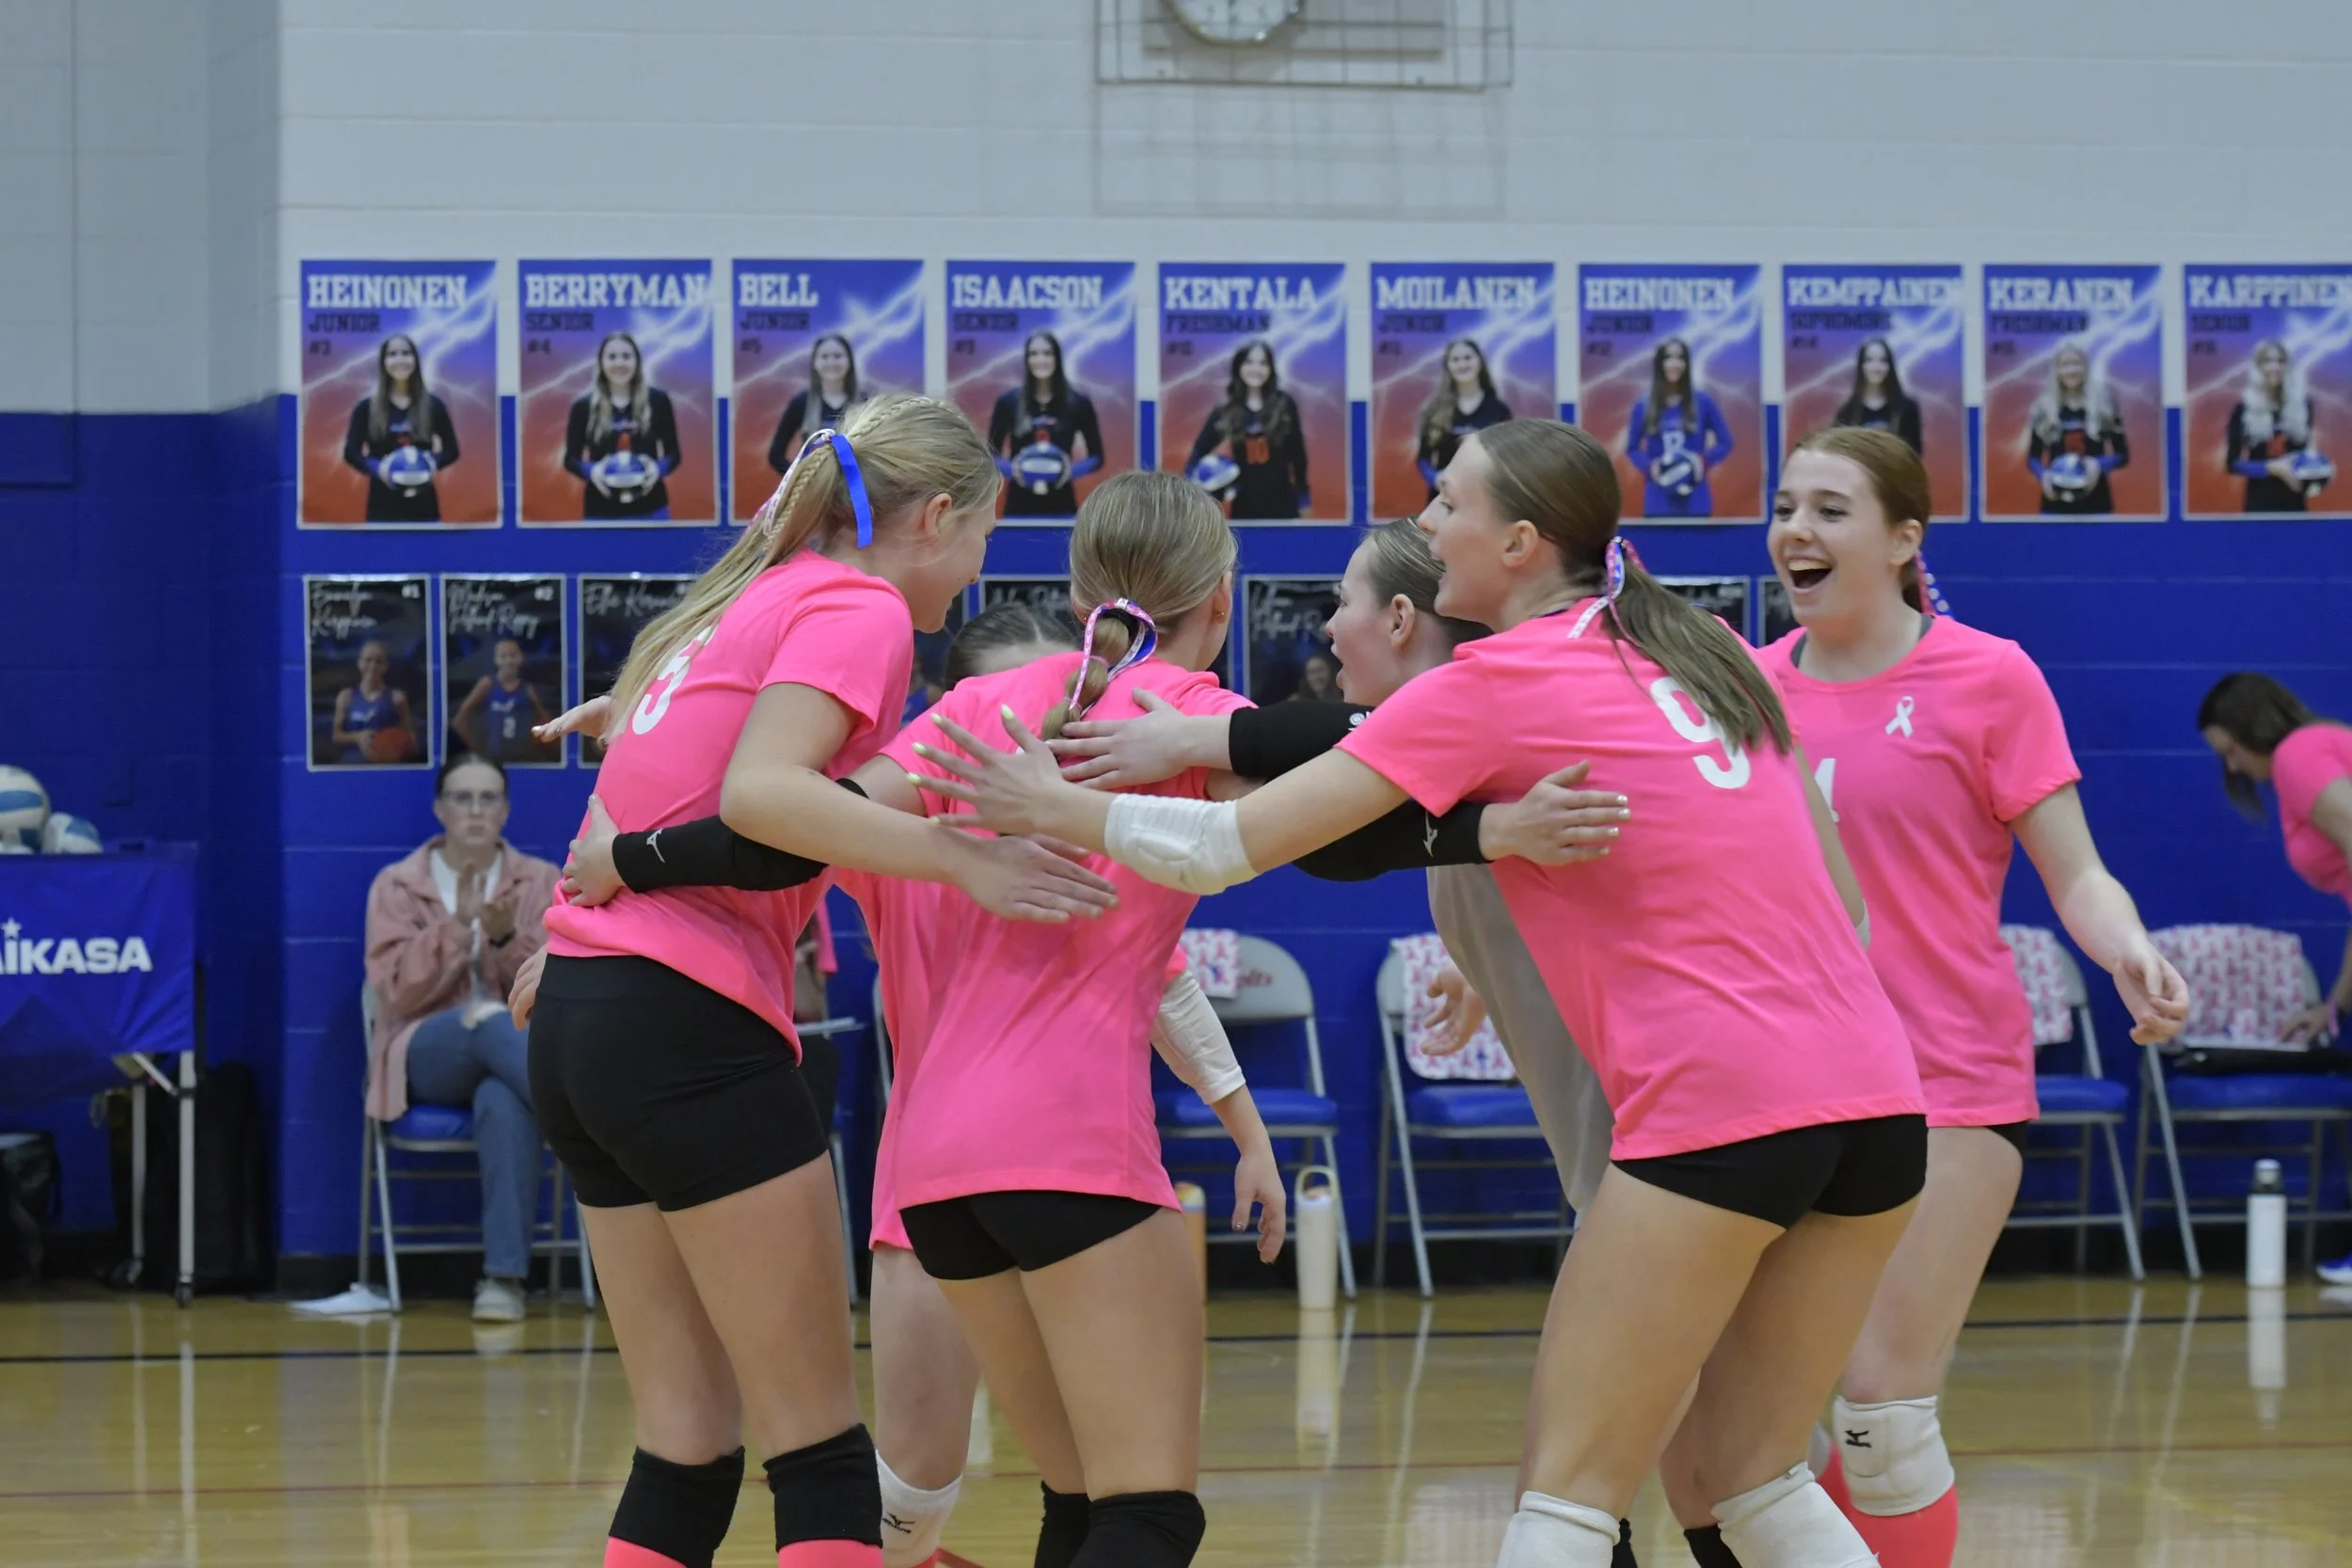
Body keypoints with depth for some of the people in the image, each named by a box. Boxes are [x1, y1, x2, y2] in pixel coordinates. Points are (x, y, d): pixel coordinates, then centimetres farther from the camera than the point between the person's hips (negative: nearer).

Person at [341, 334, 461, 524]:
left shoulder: (434, 406, 4)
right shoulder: (366, 408, 2)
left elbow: (451, 450, 8)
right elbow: (351, 452, 0)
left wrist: (434, 463, -15)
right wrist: (376, 468, -21)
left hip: (423, 505, 1)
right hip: (383, 505, -1)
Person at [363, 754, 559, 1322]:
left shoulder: (540, 882, 10)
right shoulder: (397, 885, 7)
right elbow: (397, 994, -5)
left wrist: (506, 939, -17)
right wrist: (457, 925, -15)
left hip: (518, 1056, 0)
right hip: (426, 1057, 0)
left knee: (502, 1100, -40)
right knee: (486, 1018, -39)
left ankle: (504, 1275, -43)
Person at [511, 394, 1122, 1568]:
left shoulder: (747, 598, 21)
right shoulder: (859, 609, -6)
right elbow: (757, 791, -22)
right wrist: (961, 860, -26)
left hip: (580, 1025, 9)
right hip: (690, 1026, -9)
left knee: (688, 1441, 10)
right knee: (817, 1443, -5)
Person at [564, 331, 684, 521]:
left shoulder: (658, 400, 2)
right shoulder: (584, 406, 1)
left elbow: (674, 452, 7)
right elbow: (571, 458, 5)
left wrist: (659, 468, -16)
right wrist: (590, 471, -18)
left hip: (650, 509, 0)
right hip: (602, 511, 0)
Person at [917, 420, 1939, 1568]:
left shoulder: (1495, 684, -1)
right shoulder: (1707, 654, 18)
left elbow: (1232, 846, -1)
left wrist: (1057, 809, 14)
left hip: (1717, 1106, -7)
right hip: (1880, 1095, 7)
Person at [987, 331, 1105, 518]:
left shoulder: (1079, 404, 3)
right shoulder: (1008, 403, 4)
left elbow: (1096, 457, 8)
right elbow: (992, 456, 9)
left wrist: (1071, 471, -11)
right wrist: (1012, 470, -12)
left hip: (1061, 504, 0)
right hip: (1019, 505, 0)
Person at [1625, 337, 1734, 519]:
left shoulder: (1703, 403, 3)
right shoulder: (1643, 407, 5)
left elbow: (1725, 443, 9)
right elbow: (1632, 448, 11)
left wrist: (1704, 460, -11)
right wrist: (1649, 466, -9)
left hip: (1695, 503, 0)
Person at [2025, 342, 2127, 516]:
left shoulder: (2104, 407, 2)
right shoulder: (2043, 410, 4)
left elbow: (2123, 454, 3)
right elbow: (2033, 457, 8)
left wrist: (2100, 465, -17)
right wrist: (2042, 475, -14)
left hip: (2095, 502, 0)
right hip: (2056, 504, 0)